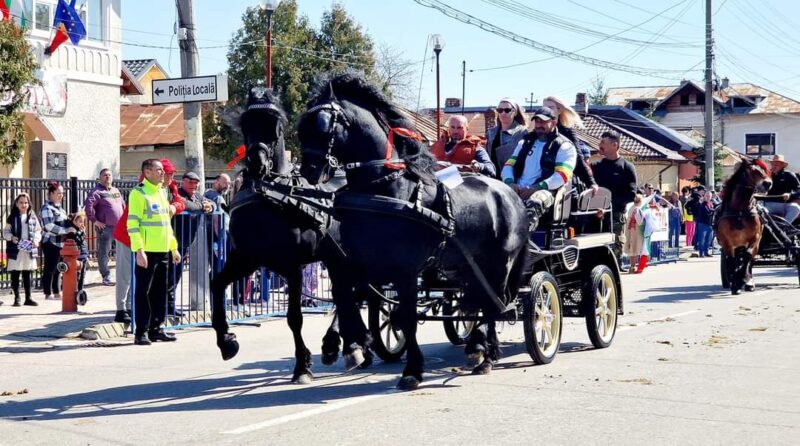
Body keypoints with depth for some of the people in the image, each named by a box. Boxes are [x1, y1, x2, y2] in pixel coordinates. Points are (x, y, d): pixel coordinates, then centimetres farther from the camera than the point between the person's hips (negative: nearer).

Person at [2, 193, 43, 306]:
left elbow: (38, 231, 12)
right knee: (15, 274, 2)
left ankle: (28, 298, 15)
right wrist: (11, 237, -16)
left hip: (29, 250, 2)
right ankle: (16, 298, 9)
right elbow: (5, 232, 3)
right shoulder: (12, 217, 1)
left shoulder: (33, 217, 6)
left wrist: (36, 240, -6)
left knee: (27, 274, 9)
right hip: (15, 250, -2)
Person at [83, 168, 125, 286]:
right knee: (104, 252, -2)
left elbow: (123, 205, 30)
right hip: (105, 227, -7)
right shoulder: (97, 192, -6)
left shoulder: (116, 191, 18)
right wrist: (94, 221, -18)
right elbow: (87, 205, -19)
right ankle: (106, 277, 3)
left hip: (119, 227, 7)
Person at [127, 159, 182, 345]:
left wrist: (174, 248, 20)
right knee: (143, 292, -4)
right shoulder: (138, 193, -7)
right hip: (146, 252, -8)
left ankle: (155, 328, 18)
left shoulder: (162, 192, 18)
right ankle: (141, 332, -1)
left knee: (160, 292, 10)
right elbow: (132, 224, -13)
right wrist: (139, 250, -21)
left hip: (163, 252, 8)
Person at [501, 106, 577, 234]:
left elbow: (562, 176, -7)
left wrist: (536, 188, -19)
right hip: (517, 190, 5)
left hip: (545, 191, -5)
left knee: (534, 203, -41)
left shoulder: (564, 146, 7)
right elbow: (509, 165, 19)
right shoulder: (525, 142, 26)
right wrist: (510, 182, -5)